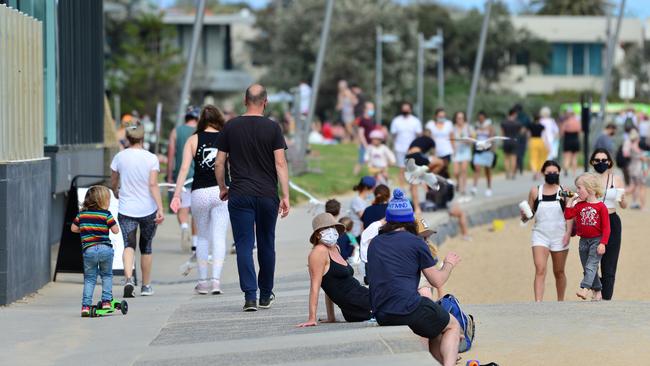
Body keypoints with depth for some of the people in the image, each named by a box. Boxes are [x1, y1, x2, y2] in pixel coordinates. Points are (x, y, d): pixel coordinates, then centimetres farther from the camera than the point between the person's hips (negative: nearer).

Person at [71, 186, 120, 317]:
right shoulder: (106, 214, -3)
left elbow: (73, 228, 13)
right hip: (105, 248, -2)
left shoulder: (82, 214, 7)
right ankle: (106, 300, 13)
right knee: (106, 275, 19)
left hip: (88, 250, 2)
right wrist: (111, 221, 15)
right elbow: (116, 230, -3)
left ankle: (86, 305, 0)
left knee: (89, 278, 9)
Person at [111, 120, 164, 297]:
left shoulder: (119, 157, -1)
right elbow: (153, 185, -14)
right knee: (146, 248, 15)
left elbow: (113, 184, 10)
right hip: (148, 209, 0)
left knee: (129, 245, -6)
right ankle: (146, 286, 25)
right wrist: (160, 208, -15)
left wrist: (117, 193, 32)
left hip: (126, 209, 0)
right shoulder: (151, 158, -6)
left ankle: (129, 278, -32)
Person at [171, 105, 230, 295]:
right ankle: (216, 279, -11)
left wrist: (177, 195, -3)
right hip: (222, 191, -1)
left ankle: (203, 281, 16)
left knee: (202, 237, 13)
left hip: (199, 192, 1)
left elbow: (184, 168, -4)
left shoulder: (193, 140, 3)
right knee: (219, 237, 0)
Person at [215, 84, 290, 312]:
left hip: (239, 196, 0)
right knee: (266, 245, 13)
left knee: (244, 246, -1)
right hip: (267, 196, 0)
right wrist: (285, 196, -5)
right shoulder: (272, 128, -2)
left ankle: (250, 296, -12)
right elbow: (280, 164, -7)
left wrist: (222, 188, 19)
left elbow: (219, 163, 5)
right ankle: (266, 295, 24)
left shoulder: (231, 127, 2)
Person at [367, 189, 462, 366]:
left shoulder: (374, 243, 15)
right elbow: (437, 281, 4)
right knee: (452, 326, 17)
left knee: (436, 330, 27)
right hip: (409, 308, -6)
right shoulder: (415, 242, -1)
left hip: (381, 316, 6)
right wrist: (449, 264, 25)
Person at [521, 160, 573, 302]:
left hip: (559, 236, 0)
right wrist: (524, 216, -14)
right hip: (540, 235, 0)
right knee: (540, 269, -15)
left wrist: (568, 233, -12)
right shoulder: (535, 192, 3)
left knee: (559, 272, 11)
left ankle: (561, 302, 27)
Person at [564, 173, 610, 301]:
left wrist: (602, 243, -17)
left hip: (596, 241, -6)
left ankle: (584, 288, -31)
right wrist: (570, 201, -2)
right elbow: (567, 215, -1)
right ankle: (597, 291, 21)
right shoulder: (579, 205, 7)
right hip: (583, 241, 6)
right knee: (587, 268, 10)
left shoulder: (601, 206, -9)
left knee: (591, 265, -18)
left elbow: (606, 227, -10)